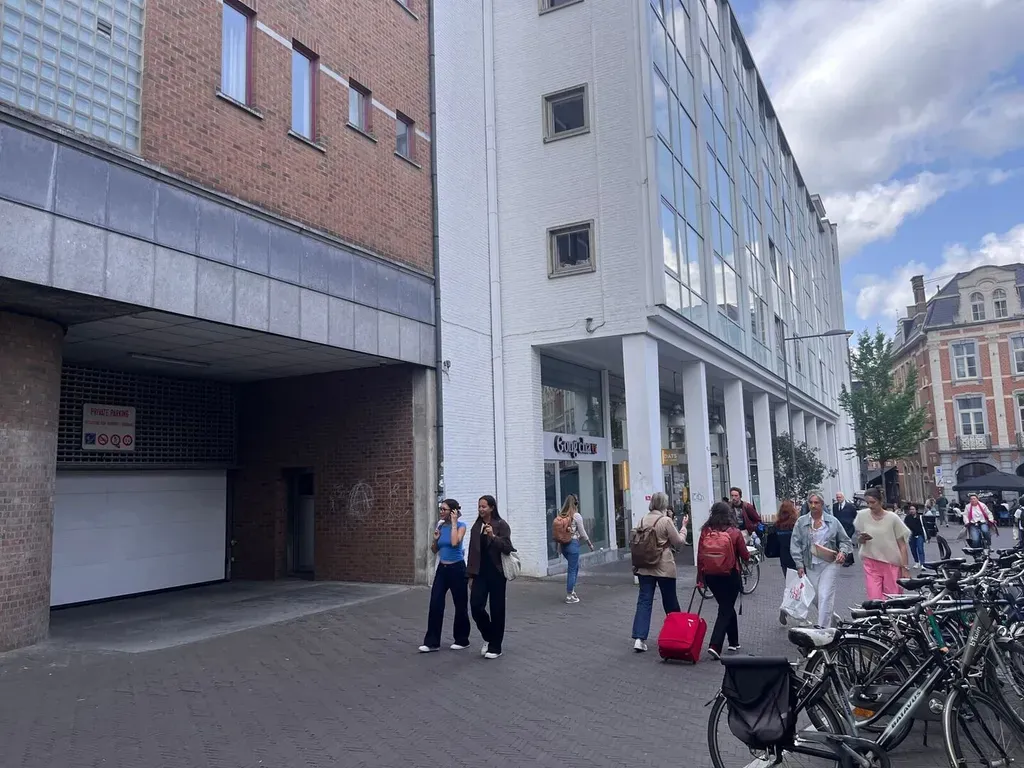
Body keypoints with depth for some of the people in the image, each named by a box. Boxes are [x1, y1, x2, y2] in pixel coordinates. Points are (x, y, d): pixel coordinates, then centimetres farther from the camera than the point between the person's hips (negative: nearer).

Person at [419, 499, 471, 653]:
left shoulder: (461, 525, -10)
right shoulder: (439, 525, 6)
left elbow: (455, 543, -29)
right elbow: (434, 550, 12)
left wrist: (454, 523, -20)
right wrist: (435, 539, -7)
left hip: (457, 568, -5)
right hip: (442, 569, 5)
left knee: (460, 605, 6)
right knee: (435, 605, -1)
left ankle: (462, 640, 20)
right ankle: (432, 642, 4)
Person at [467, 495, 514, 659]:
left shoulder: (501, 525, -5)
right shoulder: (476, 527, 9)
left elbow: (507, 548, -13)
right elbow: (472, 552, 11)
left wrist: (493, 536, -27)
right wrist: (471, 575, 10)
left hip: (496, 572, -4)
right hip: (480, 572, 4)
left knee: (496, 609, 2)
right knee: (476, 606, -3)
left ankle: (495, 647, 14)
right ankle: (488, 637, 21)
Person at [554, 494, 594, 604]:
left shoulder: (560, 516, 3)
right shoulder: (577, 516, -12)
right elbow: (582, 533, -5)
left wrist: (559, 546, 16)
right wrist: (590, 543, 8)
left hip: (563, 544, 6)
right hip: (573, 544, -6)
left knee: (575, 566, 24)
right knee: (572, 569, 2)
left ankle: (572, 590, 25)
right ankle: (569, 596, 7)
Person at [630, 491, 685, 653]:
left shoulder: (643, 520, 2)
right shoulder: (666, 520, -11)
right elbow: (678, 543, -3)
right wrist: (683, 527, 8)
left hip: (644, 567, 3)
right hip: (664, 567, -3)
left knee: (644, 601, 0)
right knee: (670, 603, 14)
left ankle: (639, 638, -10)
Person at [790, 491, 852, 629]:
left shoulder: (833, 521, 1)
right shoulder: (801, 522, 1)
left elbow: (845, 541, 10)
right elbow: (795, 544, 1)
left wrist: (843, 552, -10)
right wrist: (799, 565, -5)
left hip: (829, 564, -2)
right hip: (810, 565, 2)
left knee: (825, 596, -11)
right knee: (815, 597, 10)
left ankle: (823, 628, -7)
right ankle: (831, 618, 34)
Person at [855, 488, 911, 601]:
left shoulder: (892, 518, -5)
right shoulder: (862, 515, 1)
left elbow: (902, 545, -1)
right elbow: (859, 539, 11)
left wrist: (905, 568, -4)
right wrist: (861, 538, -12)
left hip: (891, 564, -1)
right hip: (871, 563, 1)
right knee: (874, 600, -7)